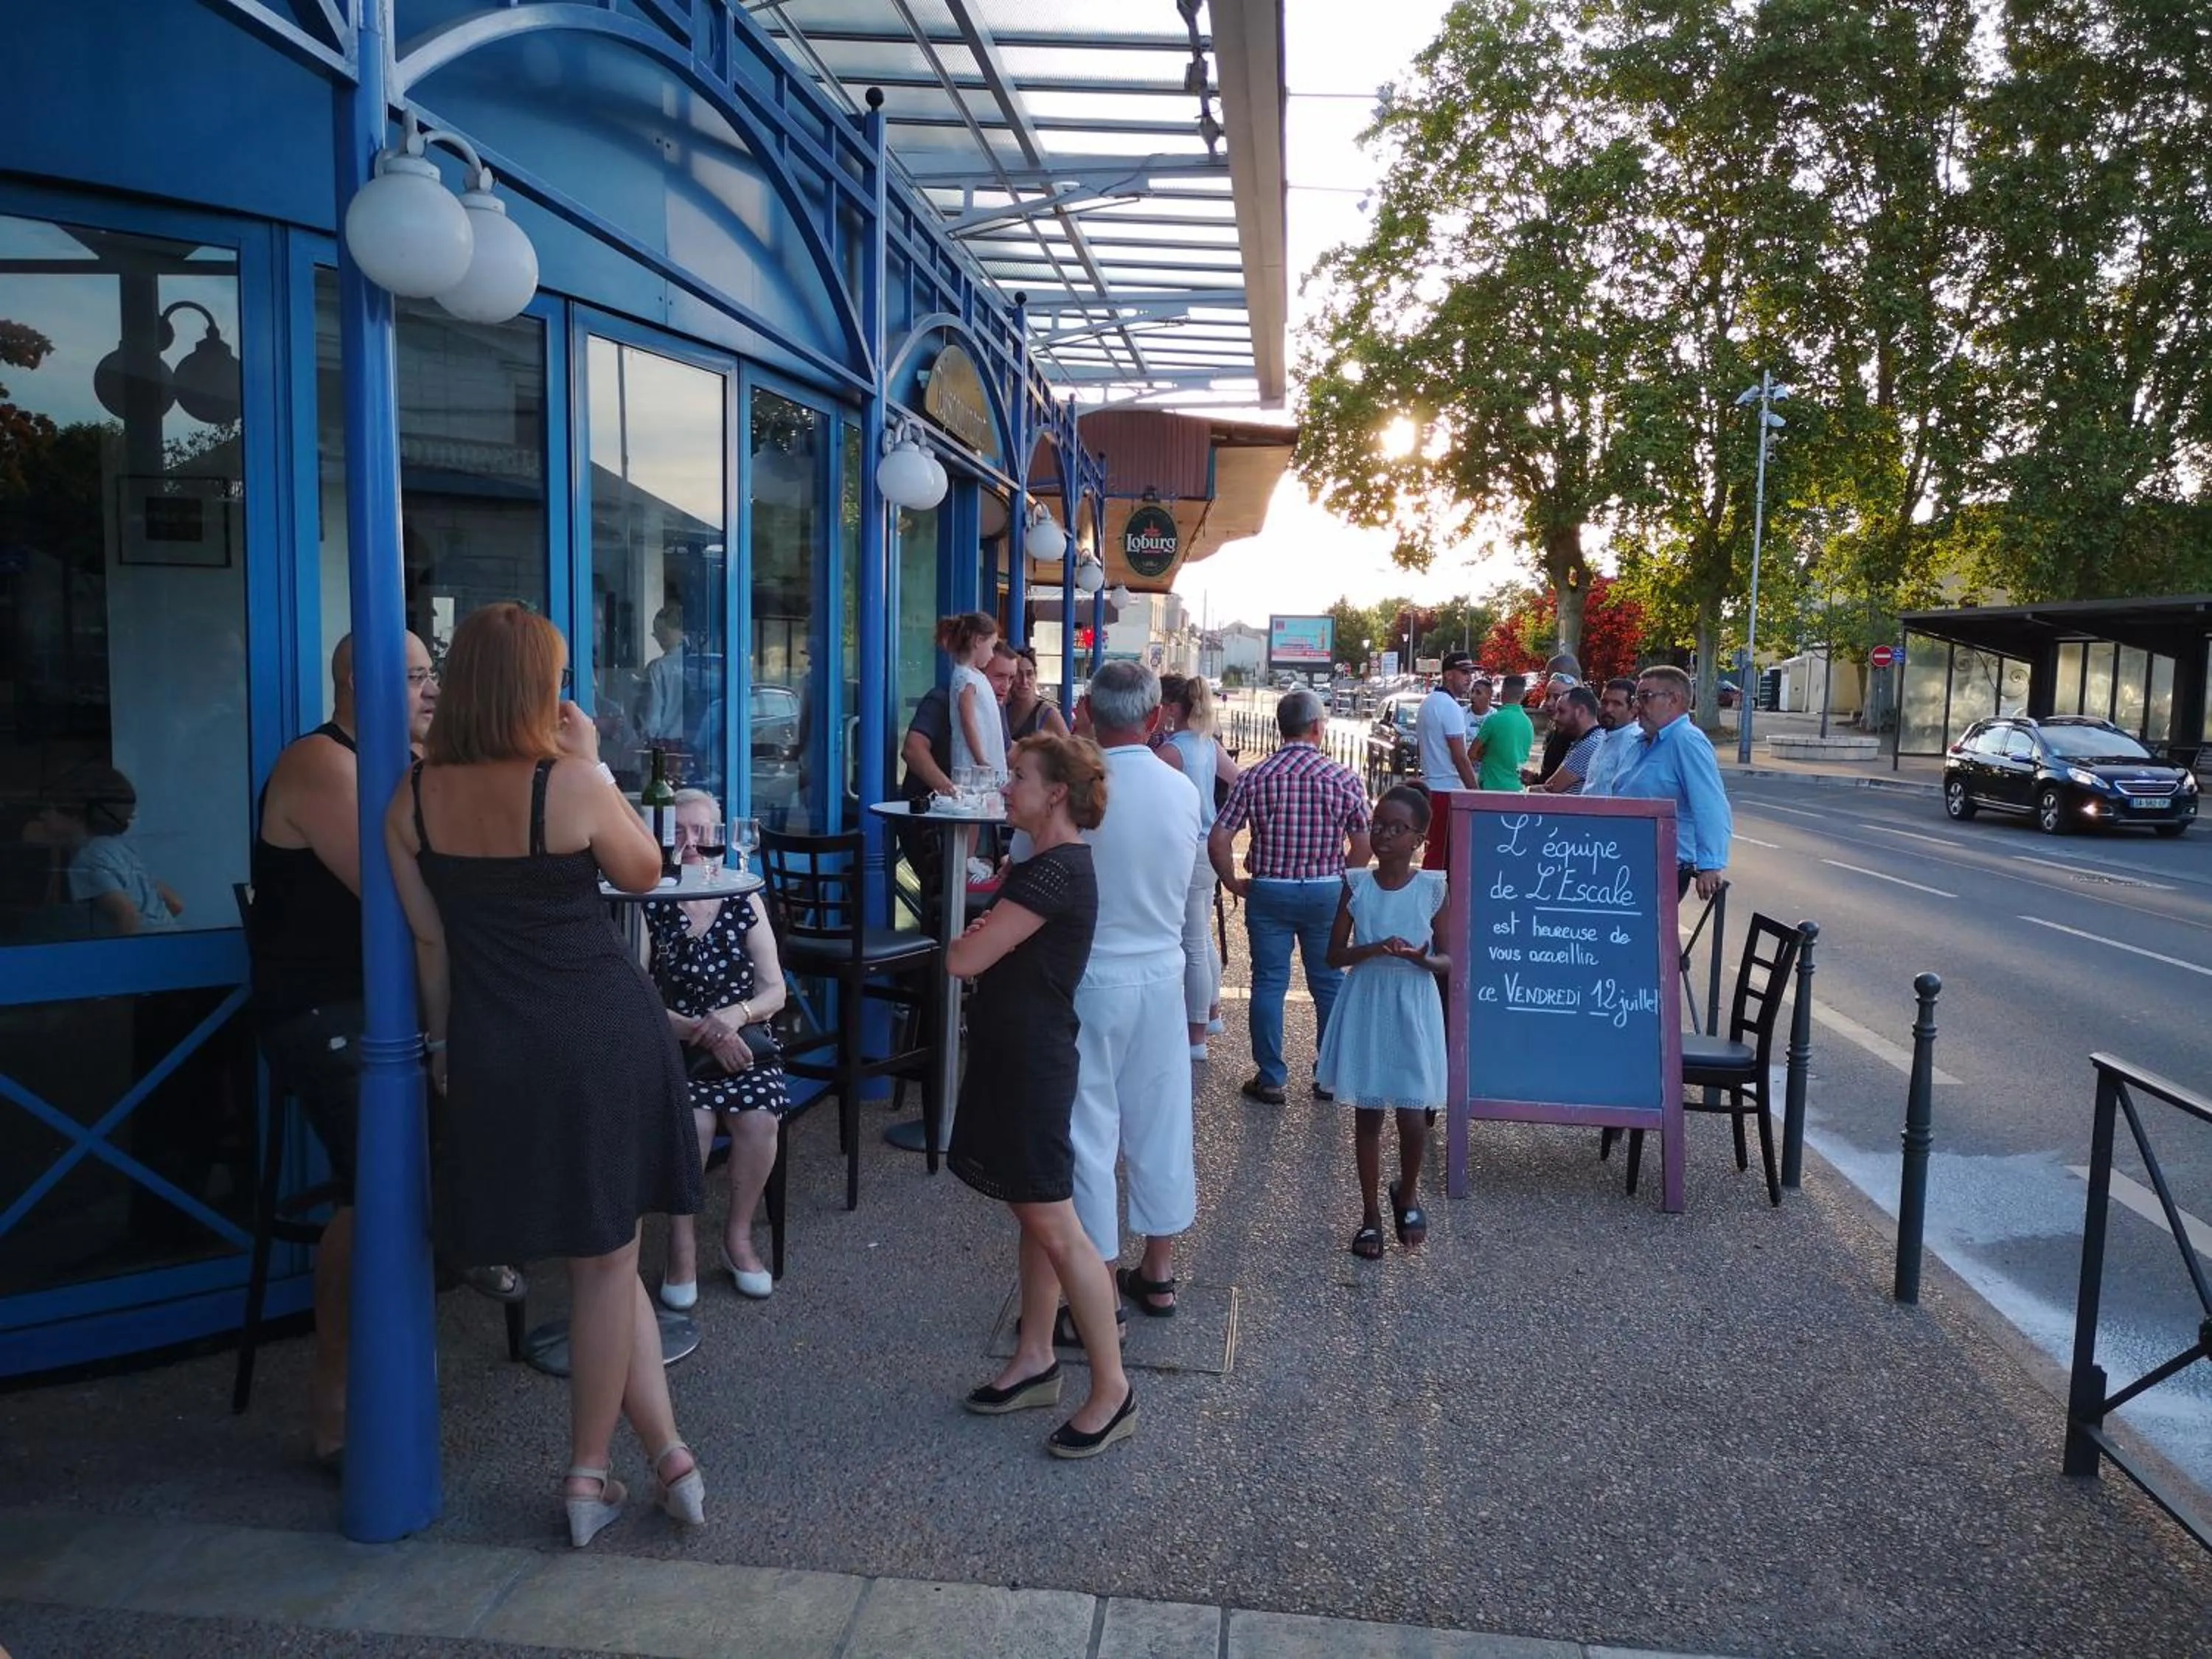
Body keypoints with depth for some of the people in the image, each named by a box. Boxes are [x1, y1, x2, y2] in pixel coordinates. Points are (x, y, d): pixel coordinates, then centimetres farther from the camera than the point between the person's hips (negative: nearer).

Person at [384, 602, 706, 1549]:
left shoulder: (413, 799, 0)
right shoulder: (571, 784, -13)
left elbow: (428, 938, 6)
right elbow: (644, 874, 4)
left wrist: (444, 1042, 16)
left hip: (494, 1047, 4)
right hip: (603, 1032, -4)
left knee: (604, 1255, 17)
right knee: (604, 1258, 12)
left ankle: (667, 1452, 23)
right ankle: (588, 1476, 23)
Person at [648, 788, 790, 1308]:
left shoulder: (742, 905, 8)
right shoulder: (649, 907, 0)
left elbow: (775, 992, 6)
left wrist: (736, 1014, -16)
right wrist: (701, 1030, -17)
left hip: (742, 1042, 2)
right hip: (672, 1047, -2)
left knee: (758, 1119, -25)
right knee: (692, 1122, -30)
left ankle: (739, 1234, -2)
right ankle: (682, 1241, -8)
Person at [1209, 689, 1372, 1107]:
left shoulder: (1255, 778, -6)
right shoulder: (1342, 779, -6)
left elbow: (1218, 840, -10)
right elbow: (1363, 845, -4)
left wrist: (1234, 883, 3)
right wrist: (1342, 883, 11)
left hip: (1268, 892, 0)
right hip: (1326, 892, 1)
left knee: (1269, 983, 7)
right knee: (1328, 983, 13)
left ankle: (1270, 1079, 12)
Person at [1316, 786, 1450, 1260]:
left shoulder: (1433, 888, -5)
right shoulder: (1356, 884, -3)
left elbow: (1449, 960, 0)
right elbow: (1334, 955, -1)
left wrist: (1422, 959, -22)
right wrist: (1376, 948, -19)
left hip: (1413, 1012, -1)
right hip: (1366, 1010, 1)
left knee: (1412, 1115, 1)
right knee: (1367, 1113, 8)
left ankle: (1407, 1194, 31)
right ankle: (1371, 1212, 23)